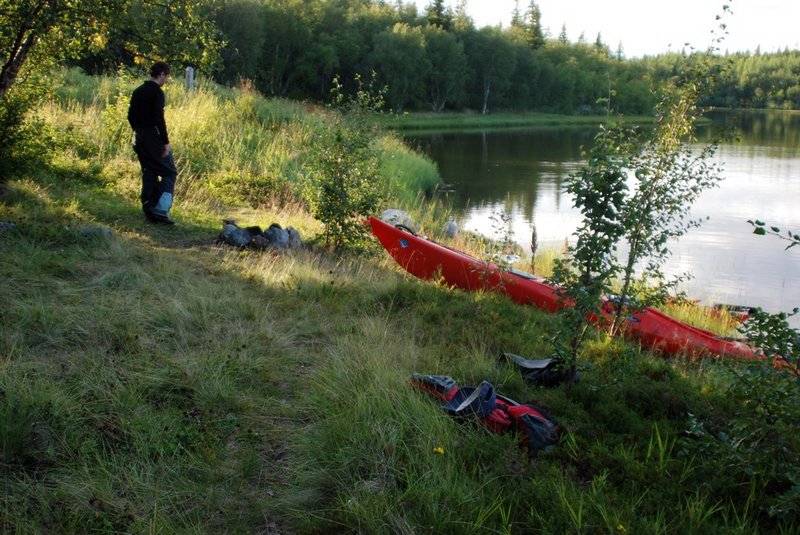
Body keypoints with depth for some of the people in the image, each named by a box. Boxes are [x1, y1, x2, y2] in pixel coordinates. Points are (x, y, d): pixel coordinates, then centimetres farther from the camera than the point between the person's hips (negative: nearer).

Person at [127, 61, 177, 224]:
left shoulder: (138, 91, 13)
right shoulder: (157, 92, -13)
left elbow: (131, 116, 15)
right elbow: (159, 119, -20)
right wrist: (166, 142, -18)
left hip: (139, 138, 8)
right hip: (153, 137, -8)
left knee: (148, 174, 14)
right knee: (170, 173, 0)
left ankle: (150, 213, 15)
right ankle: (161, 210, -9)